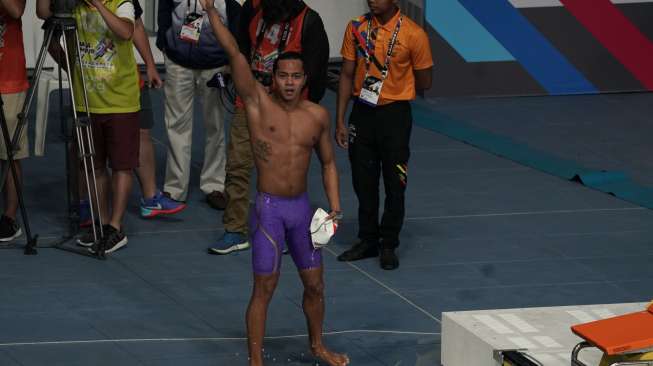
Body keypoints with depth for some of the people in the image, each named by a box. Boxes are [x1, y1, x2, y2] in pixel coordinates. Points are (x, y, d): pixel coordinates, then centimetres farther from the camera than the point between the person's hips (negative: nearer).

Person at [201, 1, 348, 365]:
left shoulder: (317, 116, 1)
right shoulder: (258, 102, -8)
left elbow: (328, 162, 13)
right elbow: (235, 53, -18)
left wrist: (335, 207, 4)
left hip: (302, 208, 4)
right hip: (269, 208, -4)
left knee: (315, 284, 15)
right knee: (264, 288, -2)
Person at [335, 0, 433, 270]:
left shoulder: (413, 34, -11)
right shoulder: (357, 28, -1)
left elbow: (423, 83, -1)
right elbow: (347, 75, 2)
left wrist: (388, 84, 3)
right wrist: (340, 121, -1)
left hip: (394, 114, -3)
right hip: (362, 113, 3)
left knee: (394, 184, 3)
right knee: (363, 181, 10)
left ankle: (389, 245, 16)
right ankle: (367, 240, 25)